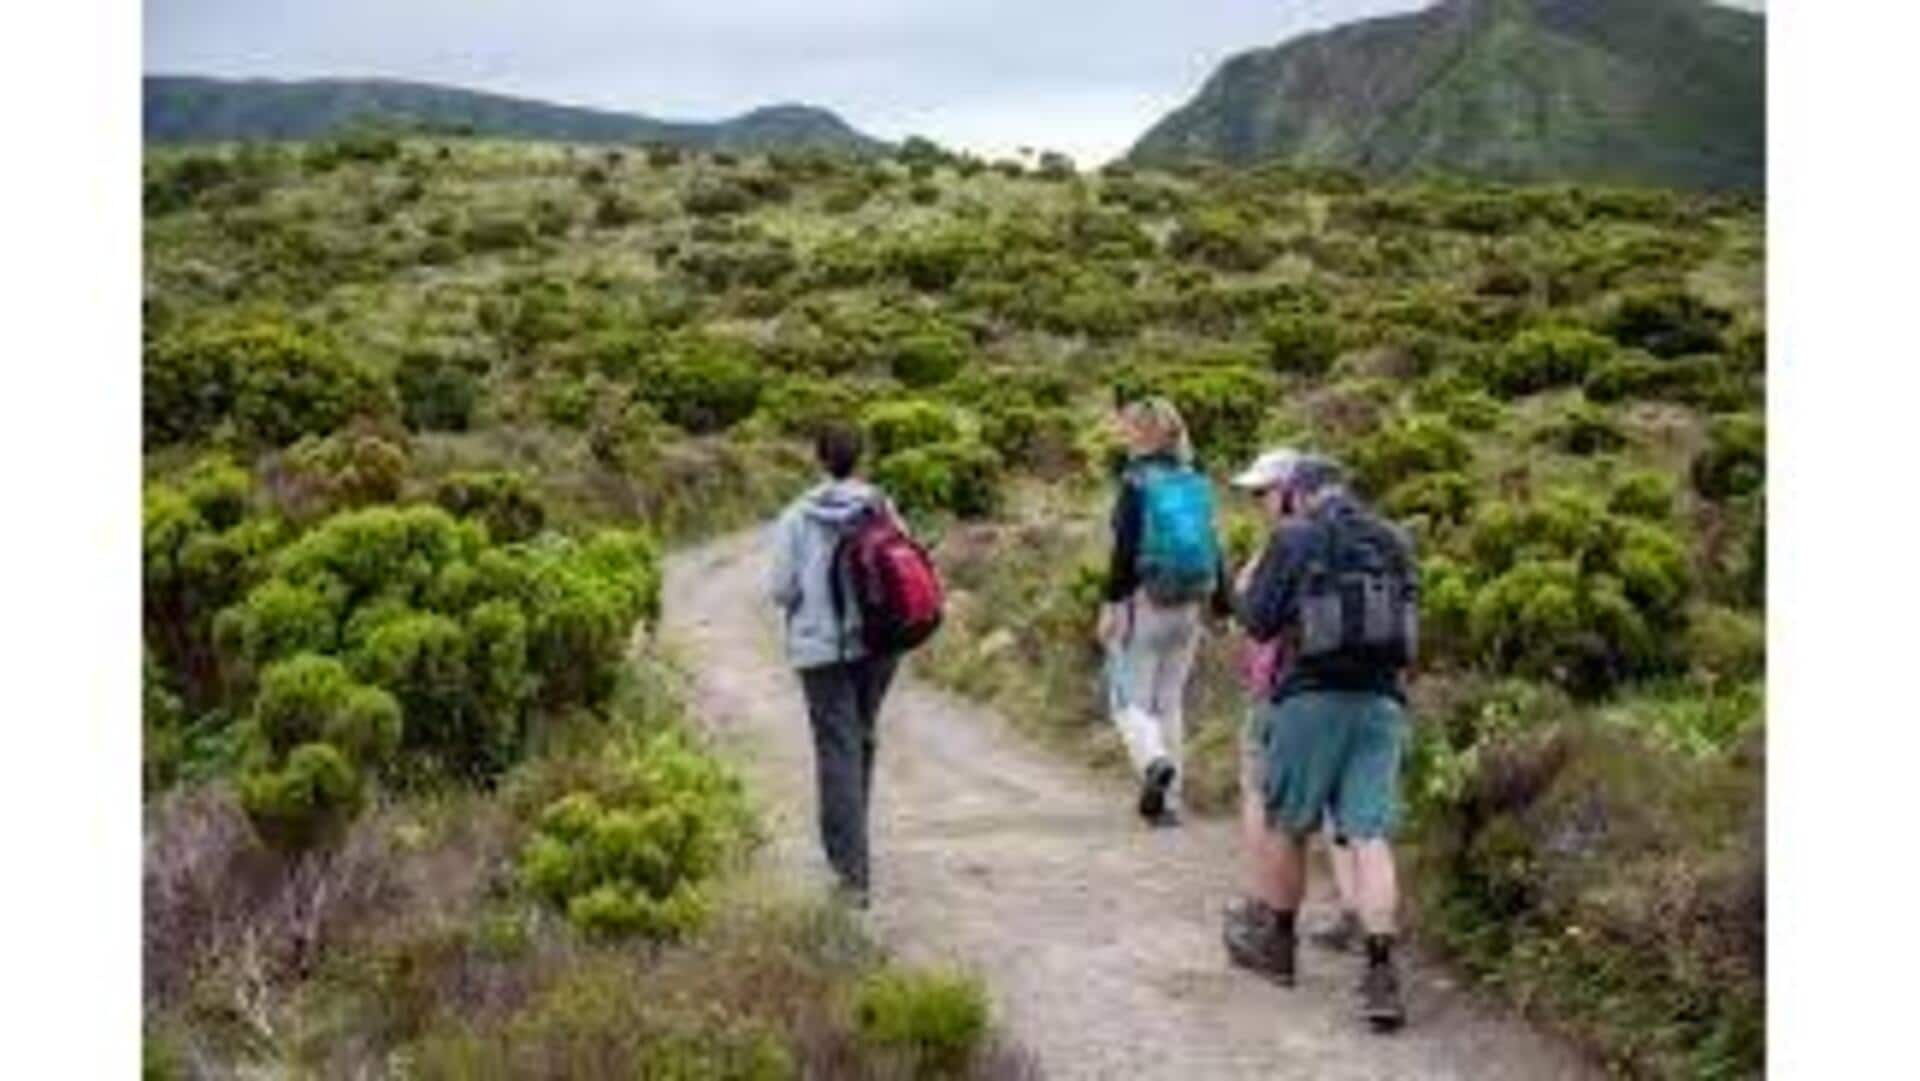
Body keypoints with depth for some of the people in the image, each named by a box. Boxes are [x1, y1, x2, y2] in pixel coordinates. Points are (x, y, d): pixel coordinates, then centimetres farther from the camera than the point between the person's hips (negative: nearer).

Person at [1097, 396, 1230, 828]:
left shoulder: (1137, 481, -9)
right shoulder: (1195, 481, 8)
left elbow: (1125, 549, -15)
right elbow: (1213, 550, 10)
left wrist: (1111, 604, -12)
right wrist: (1222, 605, 16)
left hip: (1144, 601, -6)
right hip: (1188, 606, 6)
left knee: (1130, 699, 0)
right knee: (1169, 701, 13)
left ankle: (1154, 762, -28)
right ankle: (1167, 800, 14)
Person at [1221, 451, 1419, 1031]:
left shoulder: (1295, 538, -2)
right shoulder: (1394, 542, 14)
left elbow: (1259, 621, -4)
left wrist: (1244, 588, 16)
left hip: (1312, 696, -4)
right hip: (1382, 700, 4)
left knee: (1285, 826, 14)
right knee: (1370, 837, -1)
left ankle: (1276, 941, 28)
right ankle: (1380, 972, -12)